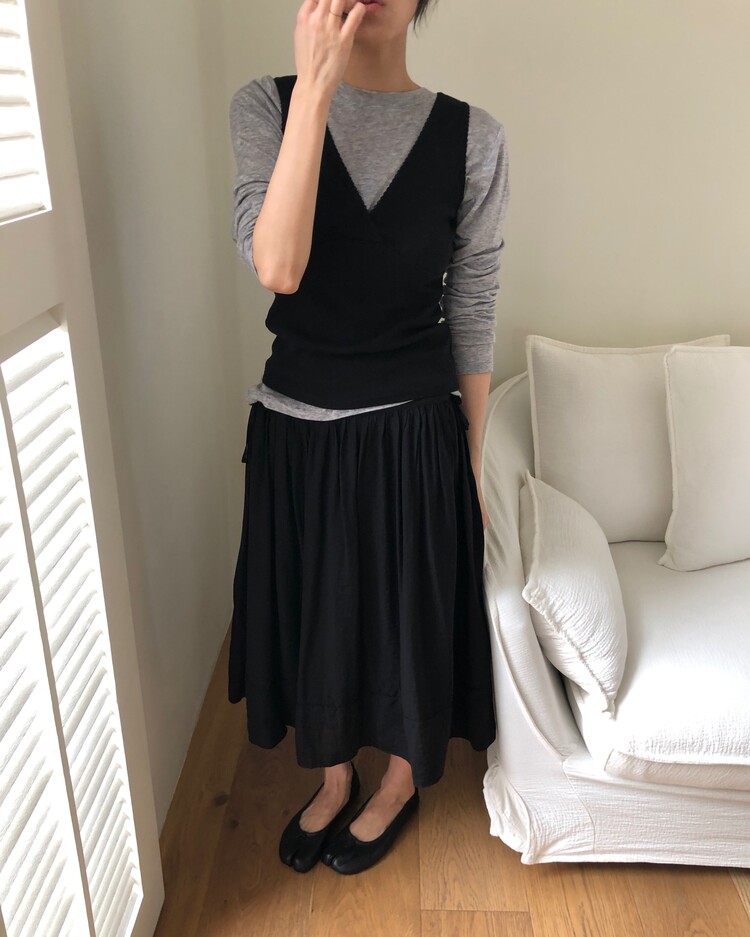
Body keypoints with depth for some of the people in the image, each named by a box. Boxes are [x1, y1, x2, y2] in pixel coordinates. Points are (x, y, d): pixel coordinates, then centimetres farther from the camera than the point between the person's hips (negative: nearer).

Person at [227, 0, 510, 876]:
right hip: (297, 428, 1)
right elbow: (275, 267, -21)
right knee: (313, 611, 17)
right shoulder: (264, 106, -5)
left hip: (414, 430, 0)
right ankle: (333, 778, 47)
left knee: (412, 609, 15)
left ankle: (399, 784, 46)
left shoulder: (472, 136, -5)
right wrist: (314, 88, -25)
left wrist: (475, 460, 4)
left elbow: (473, 313, 0)